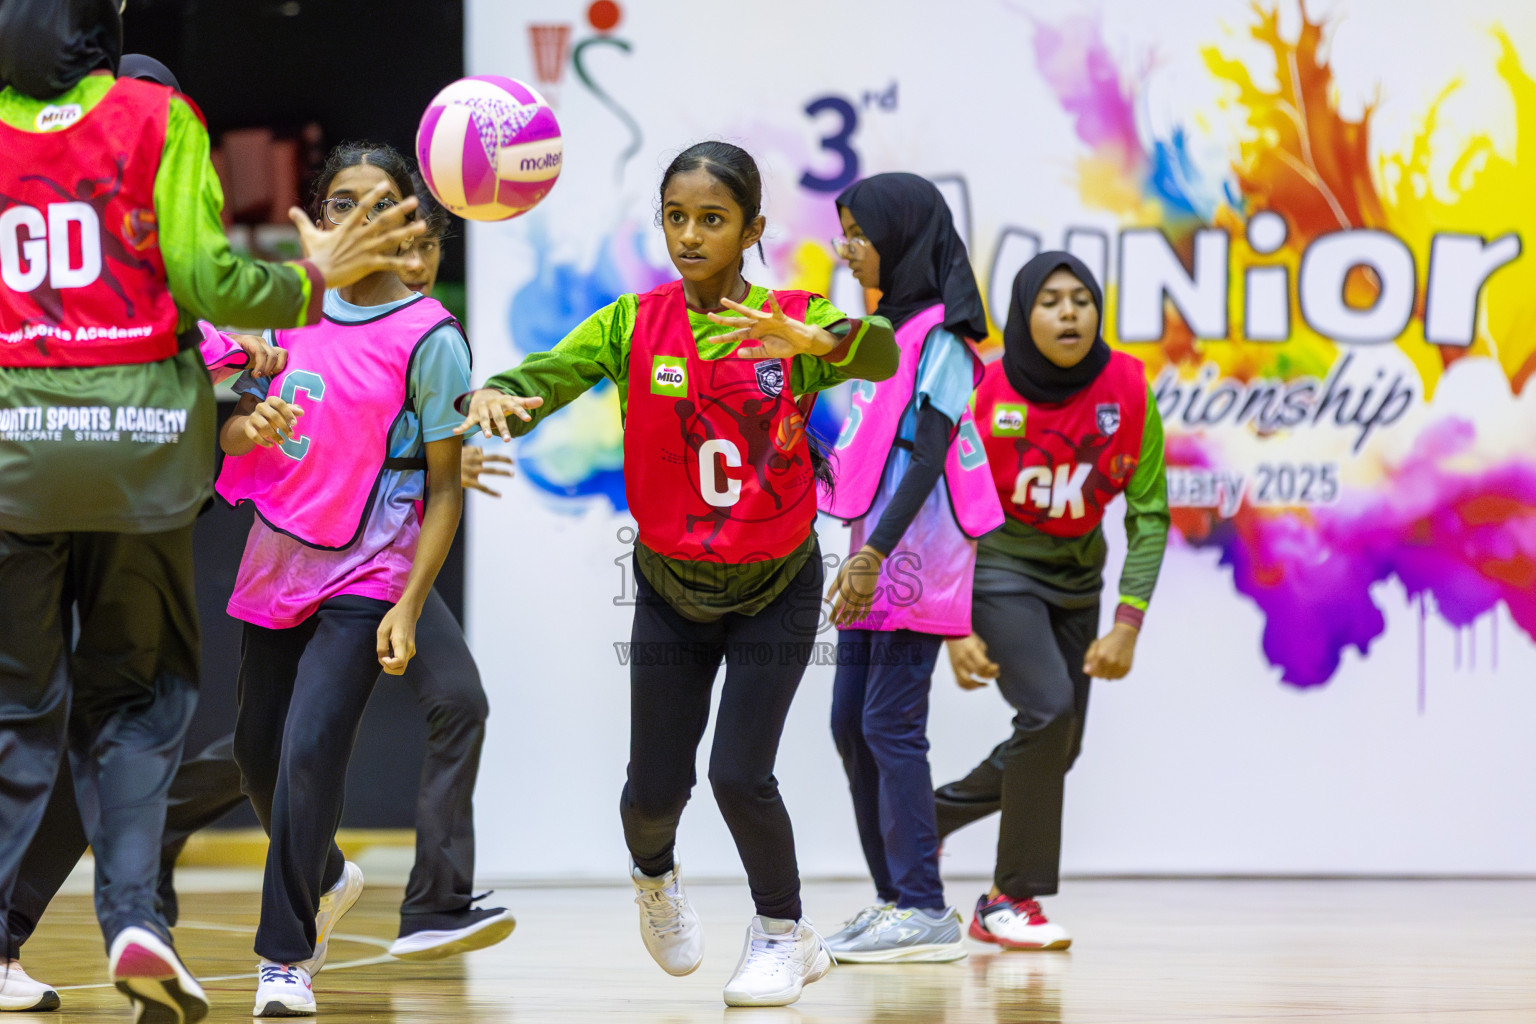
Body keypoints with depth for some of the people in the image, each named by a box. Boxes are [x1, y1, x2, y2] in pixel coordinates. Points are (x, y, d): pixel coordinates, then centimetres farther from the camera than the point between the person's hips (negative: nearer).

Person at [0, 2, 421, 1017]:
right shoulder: (158, 119, 0)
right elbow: (205, 281, -7)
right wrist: (313, 277, 7)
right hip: (139, 431, -1)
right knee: (137, 690, 13)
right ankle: (133, 915, -2)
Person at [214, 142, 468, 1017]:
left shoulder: (430, 337, -8)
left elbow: (446, 490, -7)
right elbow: (230, 433, 11)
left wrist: (409, 606, -15)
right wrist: (250, 426, -14)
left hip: (365, 578, -6)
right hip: (278, 562, 6)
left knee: (310, 750, -18)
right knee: (259, 752, 15)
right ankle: (327, 880, 43)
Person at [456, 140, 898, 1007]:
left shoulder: (795, 319, -12)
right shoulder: (633, 325, -7)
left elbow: (881, 354, -32)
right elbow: (541, 381, -18)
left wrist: (807, 340, -53)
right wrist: (492, 394, -42)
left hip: (777, 586, -2)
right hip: (672, 585, 2)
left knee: (740, 774, -12)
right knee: (656, 787, 2)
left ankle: (785, 934, 15)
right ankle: (655, 877, 39)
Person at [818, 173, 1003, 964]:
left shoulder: (938, 339, -10)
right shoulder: (886, 333, 17)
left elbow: (928, 456, -17)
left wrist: (876, 554, -23)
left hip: (913, 563, -9)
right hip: (875, 561, 9)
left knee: (891, 725, -11)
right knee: (851, 725, 8)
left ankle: (924, 911, -9)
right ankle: (894, 898, 14)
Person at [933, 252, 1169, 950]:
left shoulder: (1127, 392, -13)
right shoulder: (984, 397, -19)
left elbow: (1149, 514, -8)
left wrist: (1128, 624, -16)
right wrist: (953, 629, -15)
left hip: (1077, 573, 4)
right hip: (997, 567, -4)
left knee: (1058, 749, 5)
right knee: (1049, 709, -21)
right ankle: (1011, 901, -11)